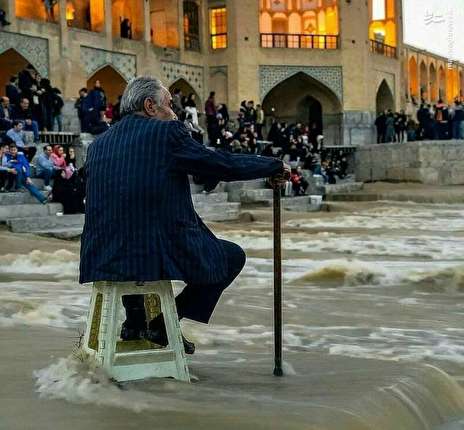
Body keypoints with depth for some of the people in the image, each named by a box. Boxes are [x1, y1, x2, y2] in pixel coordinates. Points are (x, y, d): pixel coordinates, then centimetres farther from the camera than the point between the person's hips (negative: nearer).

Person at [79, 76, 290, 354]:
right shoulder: (168, 132, -5)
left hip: (103, 258, 6)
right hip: (159, 255, -6)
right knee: (233, 256, 15)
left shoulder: (99, 143, 11)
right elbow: (224, 165, -2)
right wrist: (276, 167, 13)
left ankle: (135, 321, 29)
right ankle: (164, 322, 10)